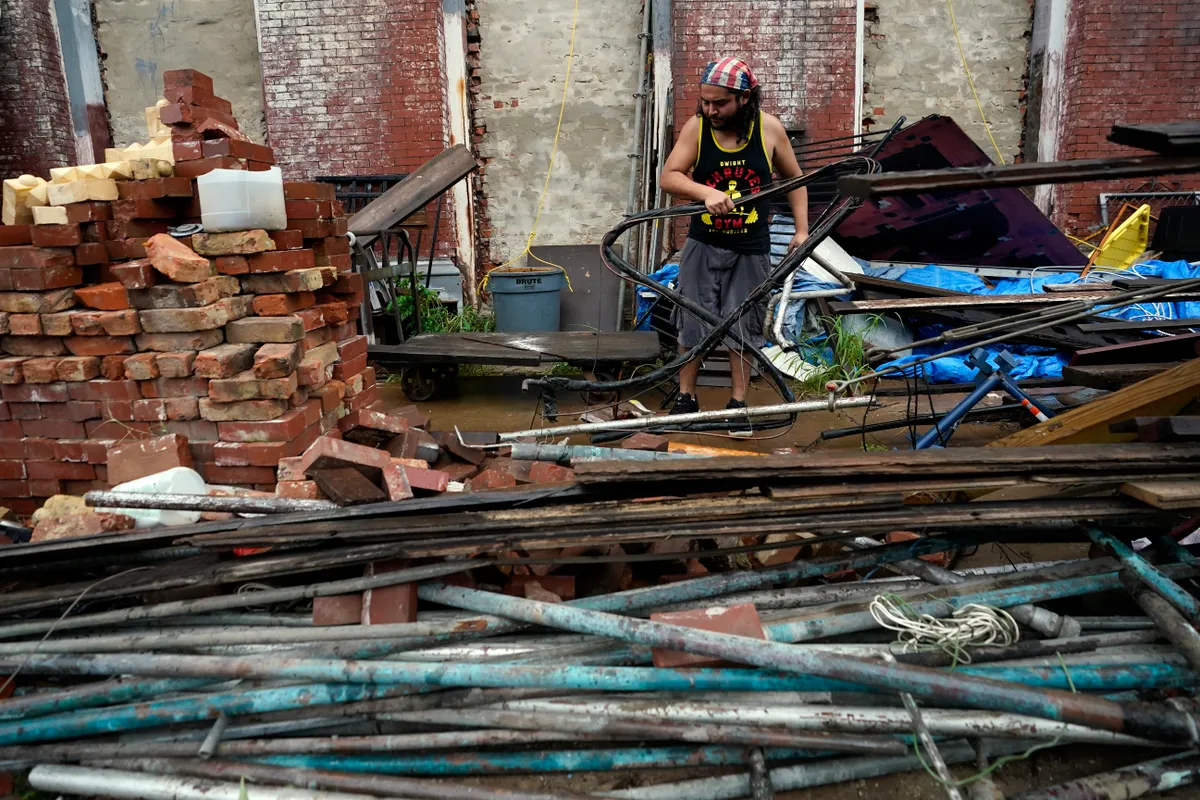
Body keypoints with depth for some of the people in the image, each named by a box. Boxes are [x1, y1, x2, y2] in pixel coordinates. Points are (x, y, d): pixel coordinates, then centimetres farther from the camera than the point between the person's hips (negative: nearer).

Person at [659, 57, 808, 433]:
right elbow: (668, 177, -15)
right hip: (703, 244, 0)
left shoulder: (769, 128, -6)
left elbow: (795, 180, 7)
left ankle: (738, 404, 17)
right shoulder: (697, 127, -8)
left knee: (743, 328, 5)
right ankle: (685, 399, 18)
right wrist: (706, 193, -32)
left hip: (751, 249, 0)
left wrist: (802, 230, 1)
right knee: (692, 324, 3)